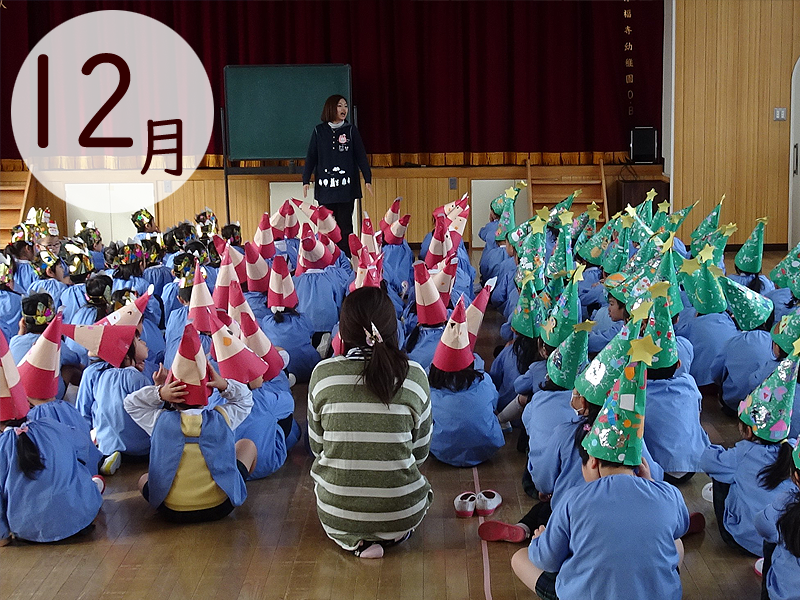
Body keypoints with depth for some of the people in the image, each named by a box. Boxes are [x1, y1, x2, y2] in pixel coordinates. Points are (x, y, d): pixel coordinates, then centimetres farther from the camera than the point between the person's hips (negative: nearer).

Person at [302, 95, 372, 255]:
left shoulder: (351, 130, 5)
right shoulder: (319, 131, 7)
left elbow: (361, 156, 5)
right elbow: (311, 157, 8)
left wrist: (367, 179, -2)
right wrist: (306, 180, 2)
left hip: (346, 187, -1)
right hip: (325, 186, 1)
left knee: (345, 226, -2)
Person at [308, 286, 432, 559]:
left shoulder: (323, 373, -11)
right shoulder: (414, 375, -11)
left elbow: (317, 446, 3)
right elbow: (420, 452, 1)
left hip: (336, 513, -1)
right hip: (400, 512, 1)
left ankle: (355, 539, 9)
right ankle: (392, 534, 9)